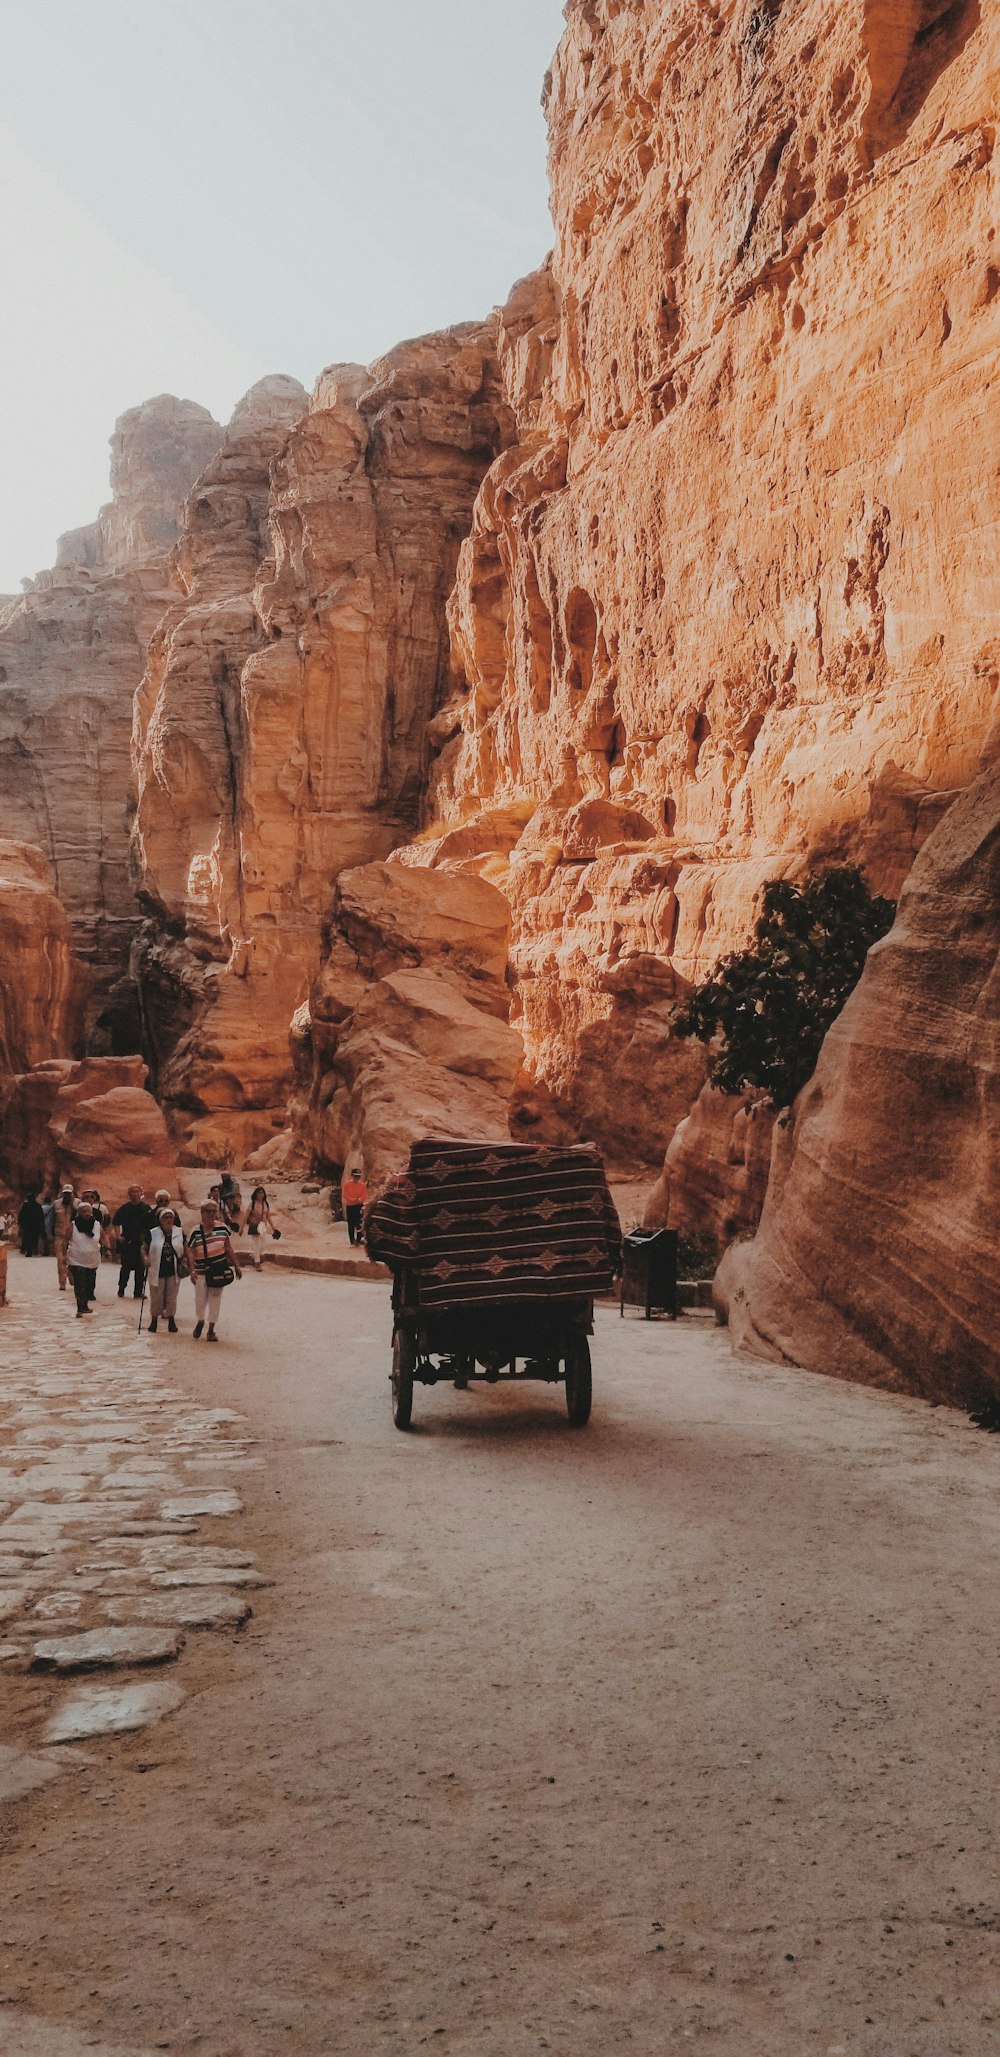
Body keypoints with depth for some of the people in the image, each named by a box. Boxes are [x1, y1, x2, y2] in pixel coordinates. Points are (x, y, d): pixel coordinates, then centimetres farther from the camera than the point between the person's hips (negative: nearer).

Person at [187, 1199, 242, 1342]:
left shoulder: (222, 1228, -3)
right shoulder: (195, 1232, -8)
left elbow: (229, 1248, 6)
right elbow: (192, 1253, -4)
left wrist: (236, 1266, 7)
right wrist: (192, 1271, -12)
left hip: (219, 1271, 1)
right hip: (201, 1272, -1)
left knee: (215, 1300, 5)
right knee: (200, 1300, 4)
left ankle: (211, 1330, 17)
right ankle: (200, 1322, 33)